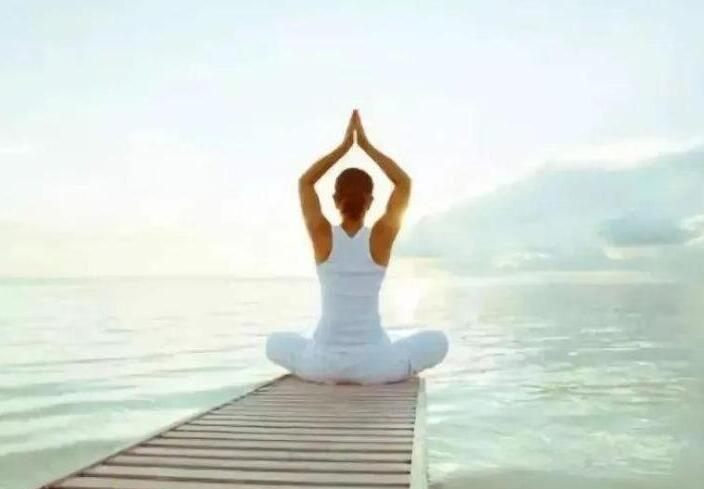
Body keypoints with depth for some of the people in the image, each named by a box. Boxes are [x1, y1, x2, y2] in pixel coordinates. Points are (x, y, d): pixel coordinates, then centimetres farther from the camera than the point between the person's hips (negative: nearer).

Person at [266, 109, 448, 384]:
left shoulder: (323, 236, -7)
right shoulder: (381, 237, -7)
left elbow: (304, 182, 9)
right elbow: (404, 183, 6)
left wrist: (344, 145, 9)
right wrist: (366, 145, 7)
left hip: (324, 362, 0)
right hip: (375, 364, 0)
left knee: (276, 343, 32)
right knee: (437, 342, 25)